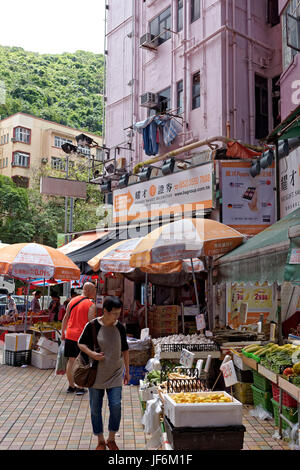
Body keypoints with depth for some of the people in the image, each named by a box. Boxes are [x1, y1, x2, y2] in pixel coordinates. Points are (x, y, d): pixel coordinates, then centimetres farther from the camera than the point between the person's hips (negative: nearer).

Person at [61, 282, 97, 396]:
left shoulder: (72, 300, 8)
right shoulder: (91, 305, -10)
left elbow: (66, 318, 13)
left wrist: (63, 332, 22)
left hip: (70, 335, 5)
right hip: (82, 336, -5)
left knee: (71, 361, 13)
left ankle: (71, 386, 22)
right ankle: (80, 388, 11)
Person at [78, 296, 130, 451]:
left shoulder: (120, 327, 0)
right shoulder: (92, 326, -10)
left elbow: (125, 350, 11)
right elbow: (81, 343, 1)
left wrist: (127, 371, 13)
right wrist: (91, 353, -18)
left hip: (115, 374, 2)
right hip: (96, 374, -1)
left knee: (116, 406, -5)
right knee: (95, 409, 7)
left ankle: (111, 439, 17)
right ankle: (100, 441, 25)